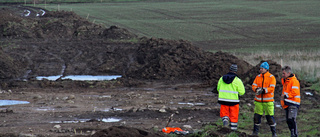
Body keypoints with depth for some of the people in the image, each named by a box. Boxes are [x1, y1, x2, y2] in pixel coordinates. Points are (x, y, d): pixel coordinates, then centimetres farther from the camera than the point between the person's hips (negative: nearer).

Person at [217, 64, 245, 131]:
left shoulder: (222, 78, 3)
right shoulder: (237, 80, -8)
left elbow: (218, 89, 13)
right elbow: (242, 92, -7)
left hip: (223, 100, 2)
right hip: (233, 101, -2)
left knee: (224, 113, 15)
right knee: (234, 116, 9)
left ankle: (225, 119, -16)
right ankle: (233, 129, 11)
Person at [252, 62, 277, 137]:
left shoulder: (271, 77, -4)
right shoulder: (258, 77, 10)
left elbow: (272, 88, -13)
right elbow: (254, 85, 6)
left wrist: (264, 90, -24)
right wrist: (256, 89, -16)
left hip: (268, 101, -4)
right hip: (258, 101, 4)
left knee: (270, 116, -3)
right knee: (257, 116, 4)